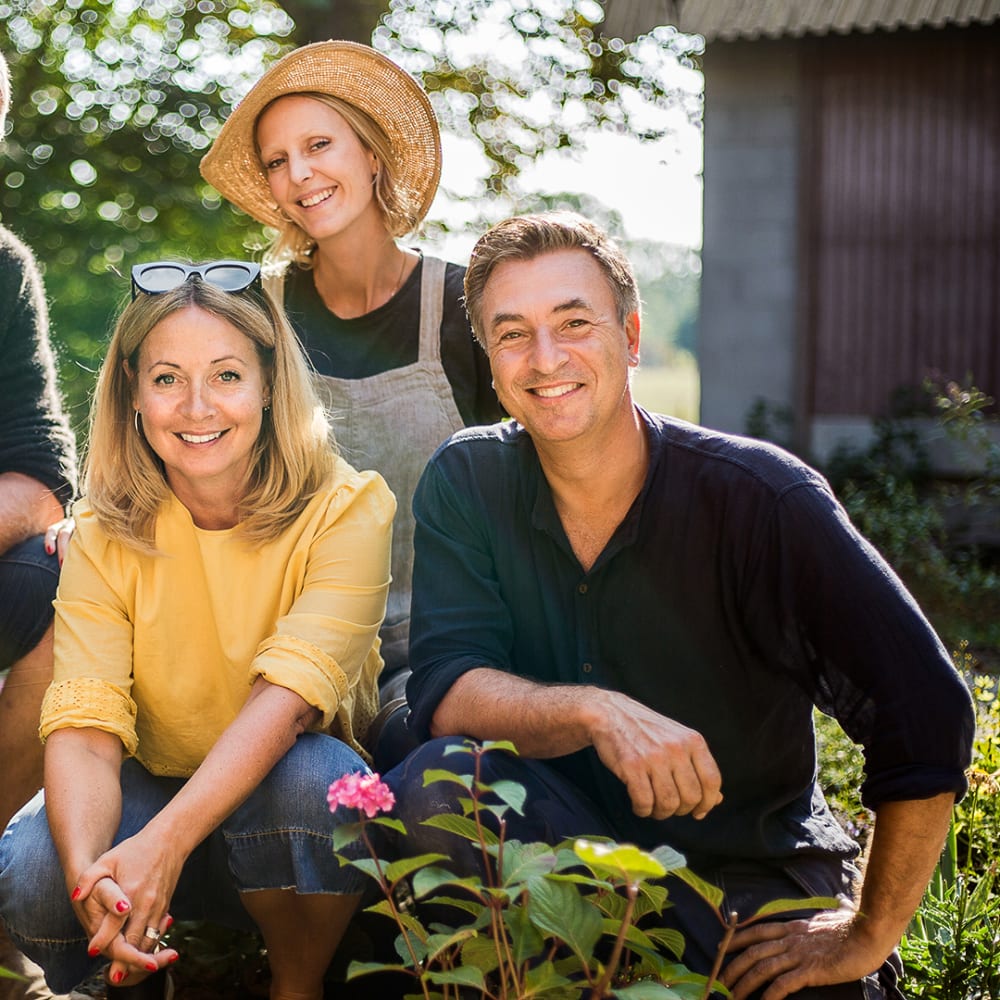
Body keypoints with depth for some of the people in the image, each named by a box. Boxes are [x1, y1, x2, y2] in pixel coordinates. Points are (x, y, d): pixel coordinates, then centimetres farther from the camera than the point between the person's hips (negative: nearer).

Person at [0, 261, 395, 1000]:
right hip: (155, 795, 2)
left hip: (289, 813, -2)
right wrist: (88, 871, -43)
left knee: (307, 774, -35)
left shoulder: (345, 510, -15)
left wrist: (162, 845, -43)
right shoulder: (107, 534, -8)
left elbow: (289, 693, -28)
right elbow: (84, 724, -21)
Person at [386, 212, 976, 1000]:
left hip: (756, 884, -1)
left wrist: (868, 936, -9)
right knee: (431, 788, -27)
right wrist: (596, 713, -33)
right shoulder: (467, 483, -4)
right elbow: (445, 690, -13)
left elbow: (926, 716, -14)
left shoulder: (761, 499, -15)